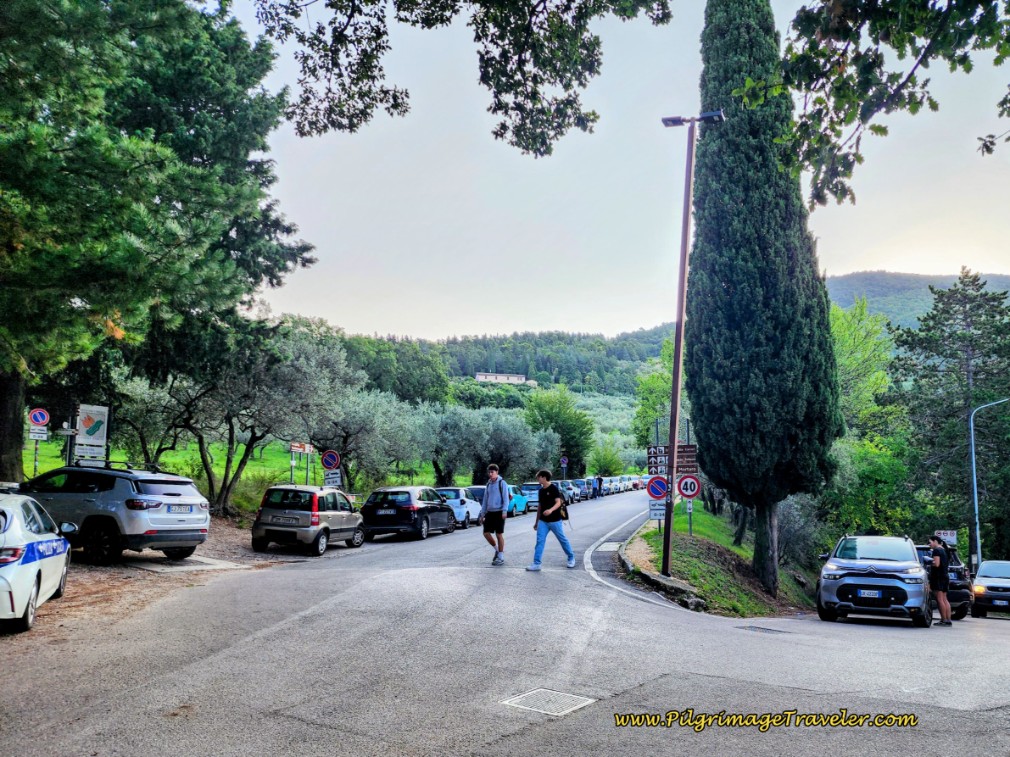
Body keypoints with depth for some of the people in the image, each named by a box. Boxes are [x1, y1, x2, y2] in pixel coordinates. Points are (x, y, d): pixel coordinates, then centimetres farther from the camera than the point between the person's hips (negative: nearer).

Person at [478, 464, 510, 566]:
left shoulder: (502, 483, -4)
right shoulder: (488, 484, 14)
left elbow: (505, 498, -9)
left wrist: (504, 511, -20)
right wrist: (482, 514, 17)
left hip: (499, 512, -6)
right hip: (490, 512, 6)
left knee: (499, 534, -2)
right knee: (486, 533, 2)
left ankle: (501, 557, 6)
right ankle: (497, 550, 24)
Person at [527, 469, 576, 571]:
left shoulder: (554, 488, -10)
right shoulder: (541, 490, 10)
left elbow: (558, 502, -19)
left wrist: (551, 510, -40)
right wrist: (537, 522, 19)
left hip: (555, 520, -6)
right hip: (543, 521, 6)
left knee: (563, 539, 8)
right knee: (540, 541, -4)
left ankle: (571, 558, 26)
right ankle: (536, 564, -5)